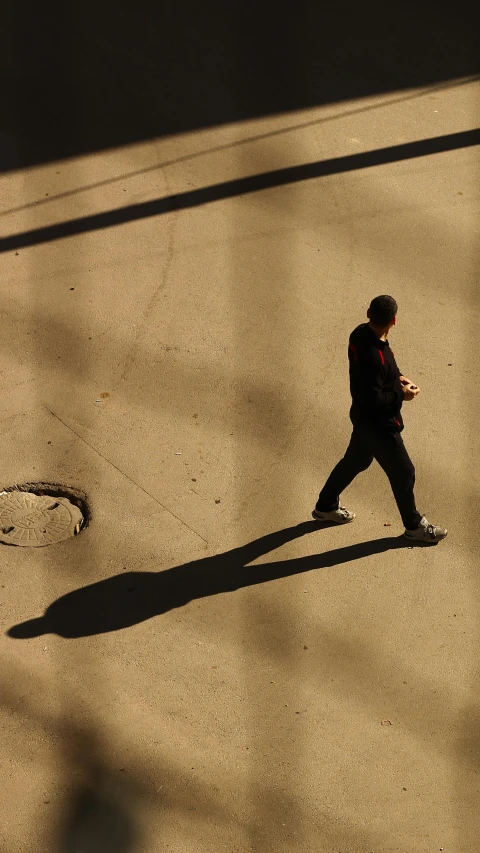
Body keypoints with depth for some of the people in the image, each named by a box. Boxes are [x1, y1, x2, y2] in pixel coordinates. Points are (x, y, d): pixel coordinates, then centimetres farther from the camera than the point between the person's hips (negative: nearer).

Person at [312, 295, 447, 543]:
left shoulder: (360, 333, -8)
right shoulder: (374, 356, -37)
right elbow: (373, 399, -31)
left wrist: (397, 376, 2)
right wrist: (401, 394, -17)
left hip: (364, 417, 9)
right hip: (378, 423, -9)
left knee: (355, 460, 28)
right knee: (403, 472, 9)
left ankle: (325, 506, 45)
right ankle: (414, 526, 29)